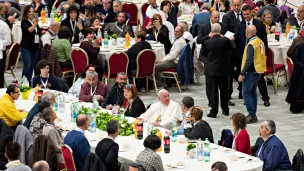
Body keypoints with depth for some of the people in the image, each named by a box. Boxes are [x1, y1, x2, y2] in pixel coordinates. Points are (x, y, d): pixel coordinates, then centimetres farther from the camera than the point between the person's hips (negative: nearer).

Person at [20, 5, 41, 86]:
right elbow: (29, 30, -29)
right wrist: (34, 25, -47)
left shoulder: (35, 21, 10)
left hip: (35, 47, 6)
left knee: (32, 66, 9)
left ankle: (29, 82, 16)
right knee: (27, 66, -15)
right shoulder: (24, 22, -8)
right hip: (26, 47, -6)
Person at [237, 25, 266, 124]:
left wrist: (242, 74, -20)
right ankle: (253, 115, 19)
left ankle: (252, 115, -9)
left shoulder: (251, 44, -19)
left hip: (251, 72, -9)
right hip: (258, 71, 9)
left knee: (246, 93, -5)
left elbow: (249, 61, -24)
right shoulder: (260, 42, 8)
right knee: (252, 93, 16)